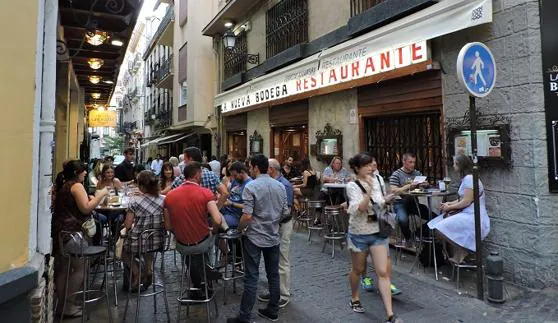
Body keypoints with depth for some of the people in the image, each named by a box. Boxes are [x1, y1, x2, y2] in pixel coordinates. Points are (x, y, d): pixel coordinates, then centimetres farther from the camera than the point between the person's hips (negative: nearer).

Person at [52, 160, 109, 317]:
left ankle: (61, 303, 25)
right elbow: (86, 208, -19)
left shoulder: (63, 186, 17)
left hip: (60, 232, 10)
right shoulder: (76, 185, -11)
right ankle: (67, 305, 4)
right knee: (80, 268, -1)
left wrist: (95, 198, 20)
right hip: (73, 233, -10)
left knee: (63, 269, 16)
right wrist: (101, 194, -11)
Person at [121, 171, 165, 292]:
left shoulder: (135, 201, -16)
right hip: (158, 242, 3)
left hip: (138, 242, -3)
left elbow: (127, 225, -11)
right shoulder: (163, 200, -7)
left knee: (123, 249, 29)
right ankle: (148, 269, 21)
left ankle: (137, 273, 14)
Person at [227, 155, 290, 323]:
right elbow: (285, 212, 6)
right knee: (273, 275, 15)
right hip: (273, 237, 5)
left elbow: (247, 216, -20)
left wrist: (240, 228, -2)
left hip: (254, 238, -5)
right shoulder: (280, 186, 2)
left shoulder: (251, 187, -15)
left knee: (251, 278, 1)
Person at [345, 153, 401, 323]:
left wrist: (386, 201, -3)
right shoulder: (352, 186, -14)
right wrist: (369, 189, -31)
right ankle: (355, 299, 41)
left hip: (378, 232, 4)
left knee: (383, 272, -2)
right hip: (359, 234, -4)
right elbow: (360, 209, -26)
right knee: (358, 270, 15)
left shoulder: (376, 182, 3)